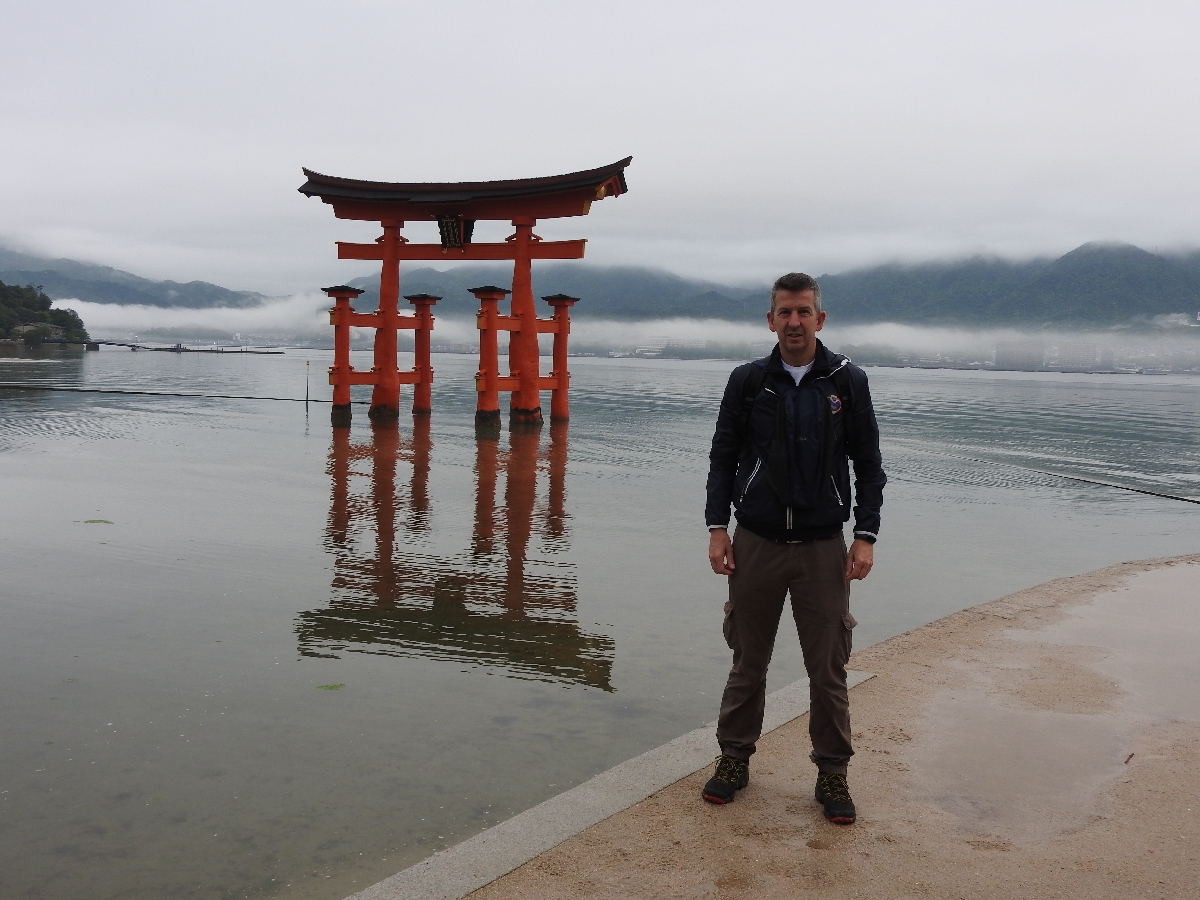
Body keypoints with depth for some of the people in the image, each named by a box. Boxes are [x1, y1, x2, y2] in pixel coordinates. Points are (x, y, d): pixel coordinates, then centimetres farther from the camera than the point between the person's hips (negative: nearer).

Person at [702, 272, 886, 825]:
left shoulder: (847, 382, 2)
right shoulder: (748, 382, 3)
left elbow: (868, 466, 5)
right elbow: (723, 458, 7)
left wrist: (866, 536, -3)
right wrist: (717, 526, -2)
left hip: (823, 547, 0)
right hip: (756, 545, 1)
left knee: (828, 670, 5)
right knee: (748, 662, 10)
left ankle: (832, 774, 20)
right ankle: (734, 759, 26)